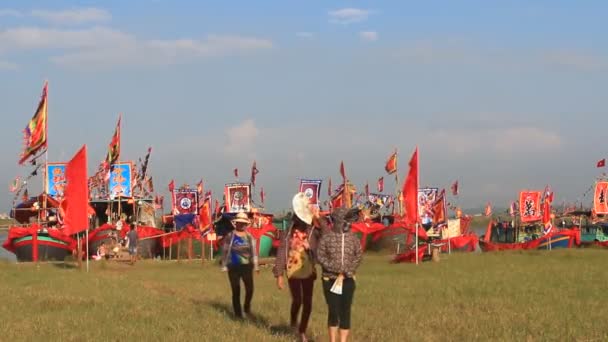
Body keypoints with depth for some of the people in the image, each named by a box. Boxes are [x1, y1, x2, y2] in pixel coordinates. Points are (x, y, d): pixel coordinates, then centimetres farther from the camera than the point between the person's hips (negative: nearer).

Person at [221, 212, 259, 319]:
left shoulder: (249, 237, 7)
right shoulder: (230, 236, -1)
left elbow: (253, 252, 9)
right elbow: (225, 251, 2)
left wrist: (256, 266, 6)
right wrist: (224, 266, 0)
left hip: (247, 266, 1)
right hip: (234, 267, -1)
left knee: (250, 289, -9)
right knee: (236, 291, 1)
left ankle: (247, 307, 19)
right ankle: (238, 313, 11)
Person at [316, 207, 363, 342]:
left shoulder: (353, 239, 2)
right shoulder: (326, 238, -4)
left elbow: (358, 256, -1)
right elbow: (320, 256, -8)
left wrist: (346, 273, -12)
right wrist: (337, 269, -16)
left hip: (348, 281, 2)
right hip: (330, 280, -2)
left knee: (345, 312, 0)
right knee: (333, 311, 1)